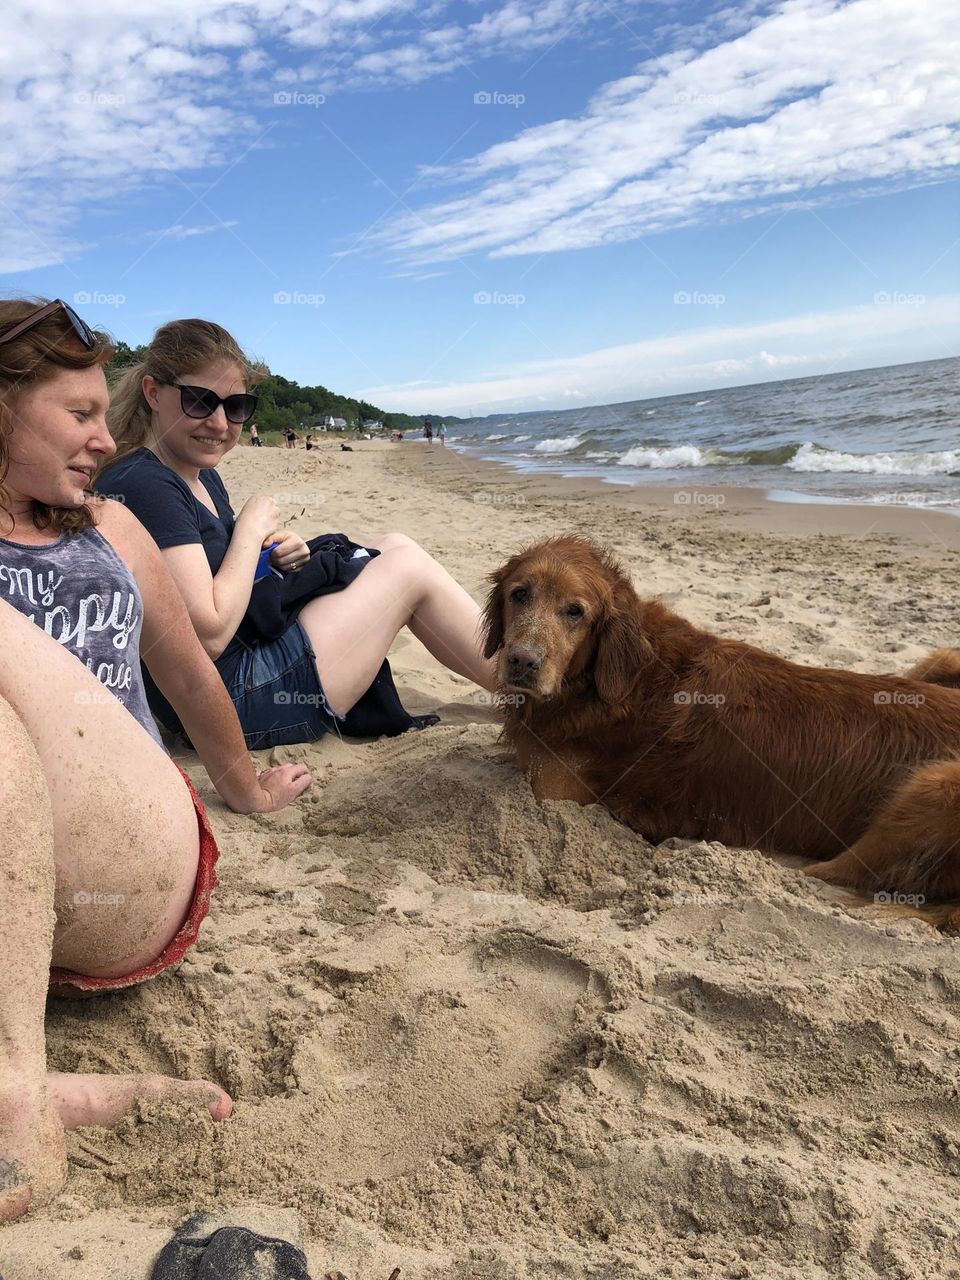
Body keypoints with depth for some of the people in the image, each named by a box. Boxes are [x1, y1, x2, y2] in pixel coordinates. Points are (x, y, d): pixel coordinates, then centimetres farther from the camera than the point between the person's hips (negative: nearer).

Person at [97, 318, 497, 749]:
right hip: (233, 699, -10)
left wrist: (275, 551, -1)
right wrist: (251, 529, -14)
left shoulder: (201, 474, 10)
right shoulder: (143, 485, -21)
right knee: (411, 567, -5)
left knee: (394, 546, 11)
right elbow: (210, 635, -26)